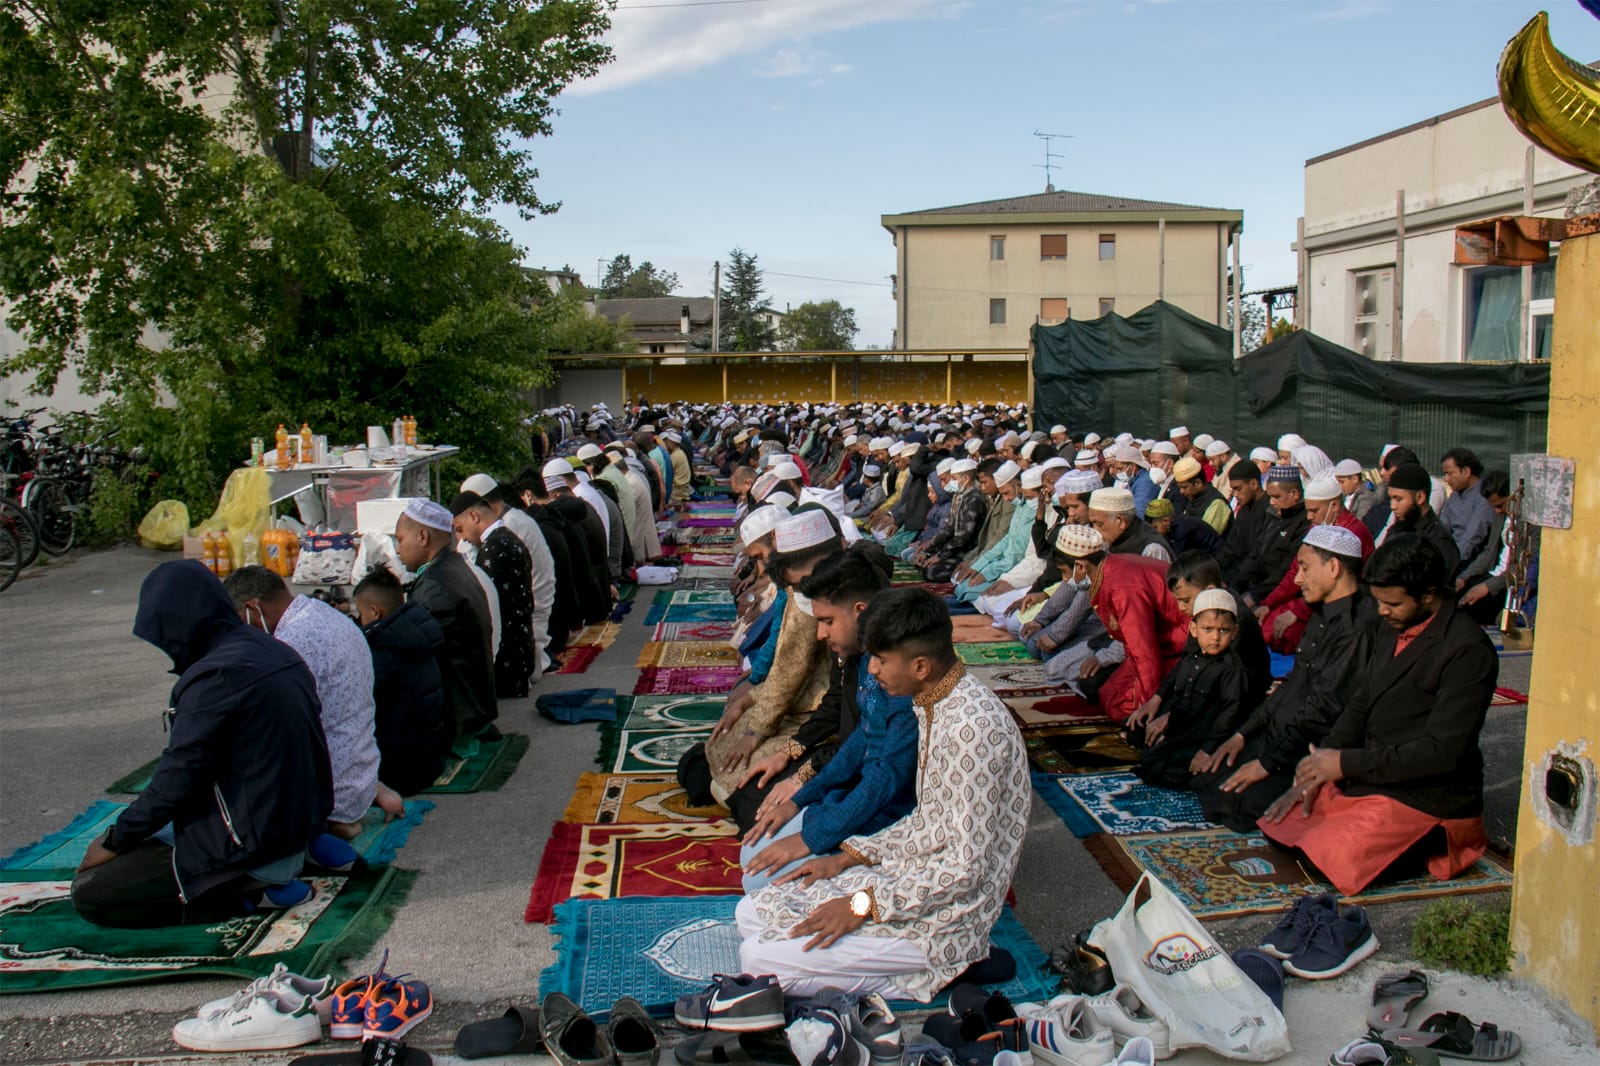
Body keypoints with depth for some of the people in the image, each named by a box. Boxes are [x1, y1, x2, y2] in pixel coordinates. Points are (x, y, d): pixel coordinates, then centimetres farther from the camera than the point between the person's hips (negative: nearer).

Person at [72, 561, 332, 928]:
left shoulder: (214, 677, -22)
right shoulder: (276, 652, 4)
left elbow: (177, 779, -17)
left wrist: (114, 842, -1)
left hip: (252, 850, -9)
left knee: (89, 893, 0)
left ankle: (241, 899, -4)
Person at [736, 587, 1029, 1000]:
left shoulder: (972, 726, -26)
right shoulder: (932, 703, 4)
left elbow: (966, 866, -24)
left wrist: (864, 904, -19)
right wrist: (851, 856, 8)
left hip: (947, 918, -10)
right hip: (912, 873, 10)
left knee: (758, 958, -15)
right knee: (752, 912, 8)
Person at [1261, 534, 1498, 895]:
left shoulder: (1468, 651, -19)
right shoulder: (1393, 628, 7)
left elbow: (1442, 751, -22)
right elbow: (1360, 707, 13)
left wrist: (1347, 763, -21)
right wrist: (1316, 773, 2)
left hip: (1426, 795, -8)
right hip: (1366, 778, 8)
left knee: (1329, 859, -21)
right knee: (1276, 821, 4)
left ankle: (1429, 844, 1)